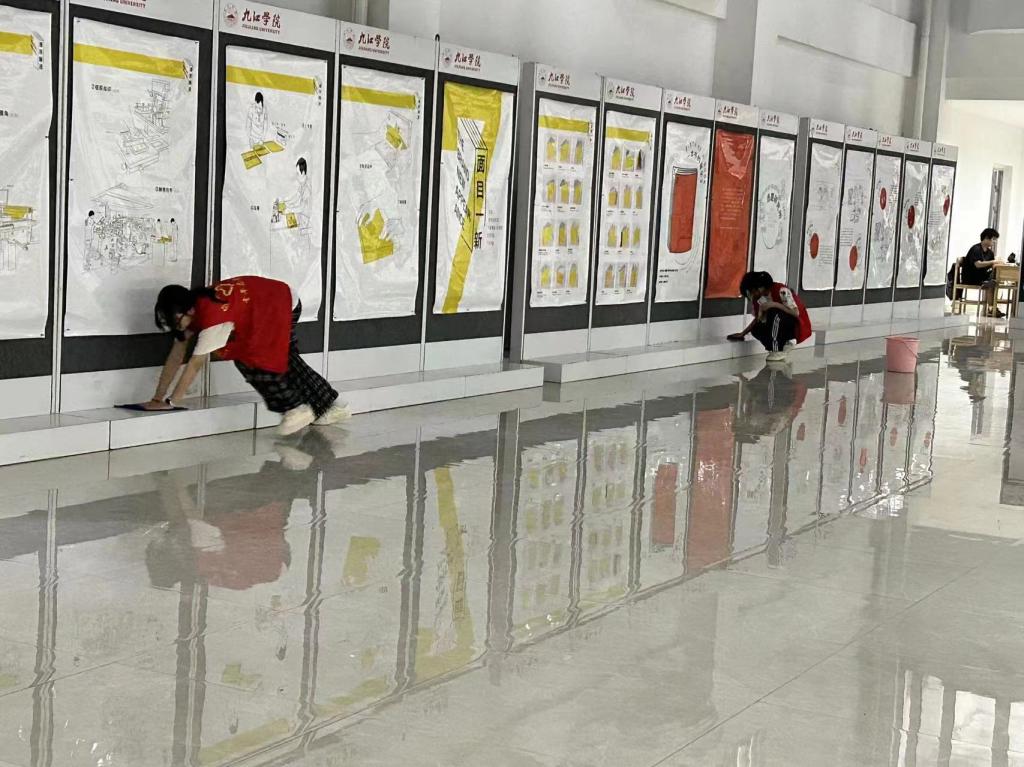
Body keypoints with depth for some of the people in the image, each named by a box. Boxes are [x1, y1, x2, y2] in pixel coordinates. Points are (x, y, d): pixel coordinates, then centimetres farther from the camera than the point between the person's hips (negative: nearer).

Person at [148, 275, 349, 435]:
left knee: (248, 359, -18)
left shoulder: (212, 315, -35)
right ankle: (331, 406, 33)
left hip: (284, 305, -9)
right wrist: (157, 398, -12)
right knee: (287, 360, 19)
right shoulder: (192, 309, -10)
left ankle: (296, 408, -7)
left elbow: (196, 363, -35)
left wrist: (169, 402, -33)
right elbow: (176, 356, -8)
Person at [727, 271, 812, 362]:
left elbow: (796, 313, -29)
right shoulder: (758, 297, -3)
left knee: (774, 312, -33)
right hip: (781, 326, 7)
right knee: (756, 330, -17)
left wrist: (774, 304, -35)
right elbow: (758, 319, 10)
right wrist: (743, 334, 7)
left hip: (796, 325, -7)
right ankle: (782, 344, 3)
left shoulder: (781, 290, -24)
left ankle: (777, 351, -26)